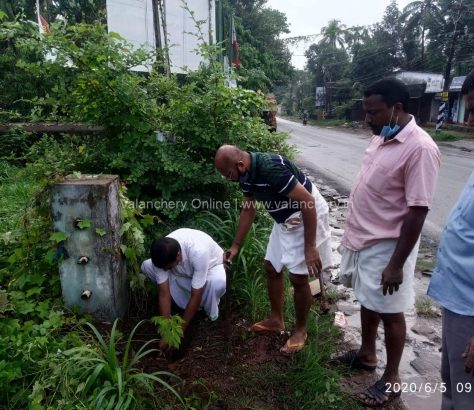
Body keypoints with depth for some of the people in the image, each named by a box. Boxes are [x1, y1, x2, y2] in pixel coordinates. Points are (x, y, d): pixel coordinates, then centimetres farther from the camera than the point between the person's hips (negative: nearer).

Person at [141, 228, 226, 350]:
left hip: (212, 266, -4)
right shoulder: (162, 255, -30)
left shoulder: (198, 252, -43)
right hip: (185, 271, 5)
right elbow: (164, 294, -23)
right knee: (147, 266, -19)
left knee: (217, 282, -42)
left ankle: (210, 317, -6)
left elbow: (196, 296, -35)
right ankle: (189, 306, -4)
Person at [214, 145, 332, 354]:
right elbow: (248, 210, 10)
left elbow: (307, 202, -28)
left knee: (298, 277, -4)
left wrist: (310, 247, -26)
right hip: (285, 220, 9)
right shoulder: (247, 174, -4)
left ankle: (300, 330, 18)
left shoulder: (272, 168, -31)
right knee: (272, 268, 13)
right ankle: (276, 320, 31)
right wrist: (236, 245, 13)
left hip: (308, 217, -9)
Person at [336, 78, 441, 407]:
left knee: (389, 313, 9)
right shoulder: (382, 138, 4)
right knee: (368, 302, 22)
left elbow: (417, 212, -22)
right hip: (363, 240, 8)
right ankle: (366, 354, 43)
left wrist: (396, 264, -20)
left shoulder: (420, 148, -22)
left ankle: (392, 379, 29)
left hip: (386, 247, -8)